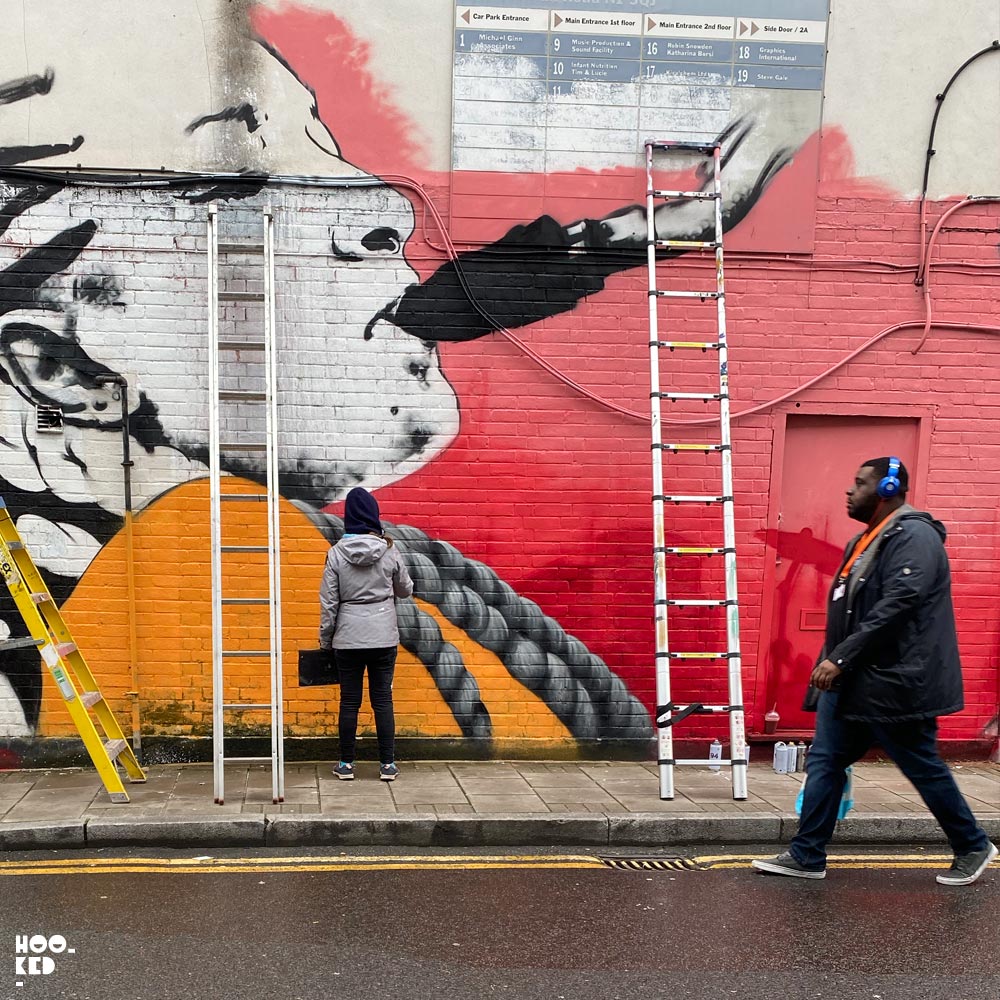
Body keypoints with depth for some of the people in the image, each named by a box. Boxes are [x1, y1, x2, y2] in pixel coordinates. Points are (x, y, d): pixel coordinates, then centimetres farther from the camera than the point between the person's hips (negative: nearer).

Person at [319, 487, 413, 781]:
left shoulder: (337, 553, -7)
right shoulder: (389, 551, -5)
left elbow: (328, 601, -4)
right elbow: (405, 589, 9)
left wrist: (325, 639, 6)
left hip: (348, 638, 0)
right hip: (383, 637, 0)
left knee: (349, 701, 9)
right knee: (383, 700, 7)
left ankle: (346, 764, 16)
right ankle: (387, 764, 11)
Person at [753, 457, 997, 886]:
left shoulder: (914, 536, -16)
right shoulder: (865, 540, 15)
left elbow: (895, 608, -26)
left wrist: (840, 658, -26)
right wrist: (829, 663, 18)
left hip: (894, 684, -9)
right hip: (850, 682, 10)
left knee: (924, 769, 4)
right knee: (824, 763, 7)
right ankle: (807, 856, 13)